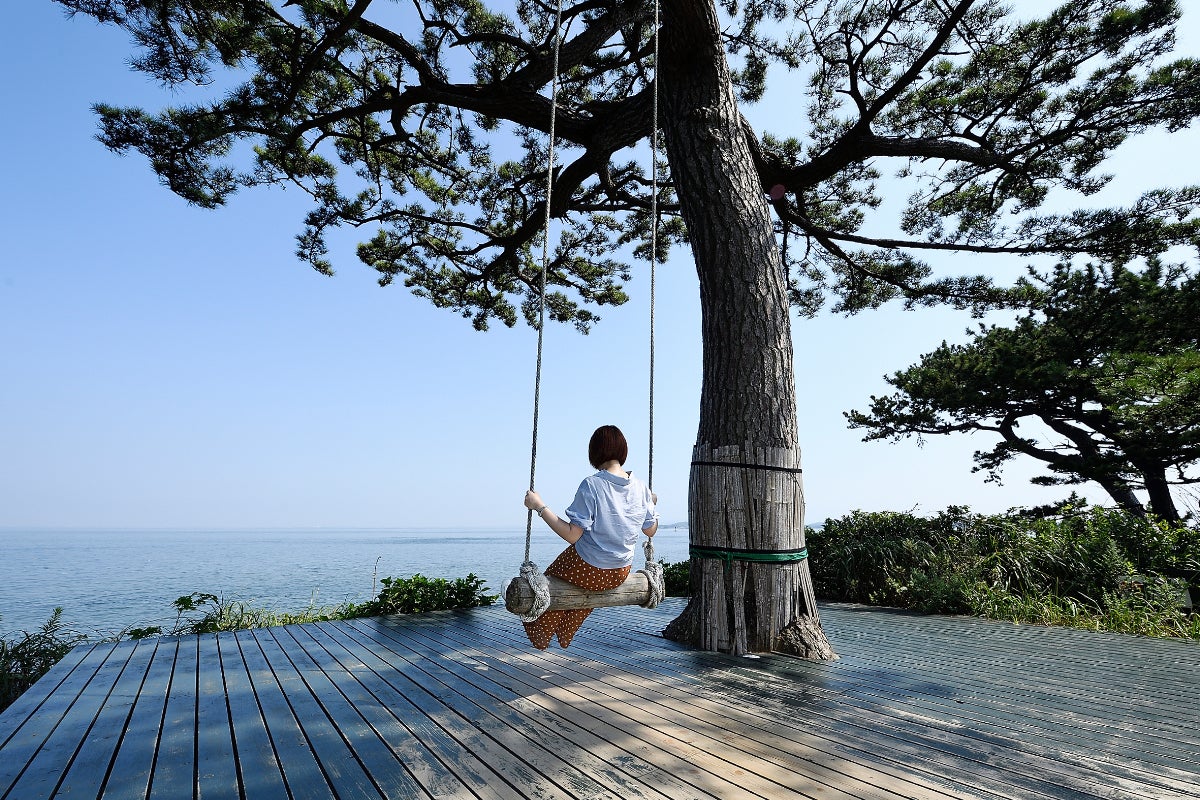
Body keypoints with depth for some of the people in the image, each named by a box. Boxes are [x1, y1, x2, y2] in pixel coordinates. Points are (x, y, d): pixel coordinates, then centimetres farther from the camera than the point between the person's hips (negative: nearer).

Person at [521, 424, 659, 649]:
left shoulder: (592, 485, -24)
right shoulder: (641, 488, -8)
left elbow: (572, 535, -25)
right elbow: (650, 530, 5)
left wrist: (539, 507, -20)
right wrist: (651, 505, 23)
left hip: (587, 572, -5)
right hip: (621, 574, 5)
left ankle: (541, 632, 48)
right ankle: (565, 634, 55)